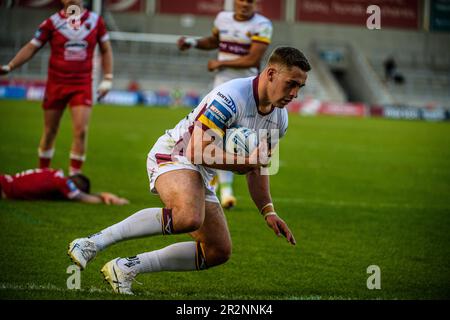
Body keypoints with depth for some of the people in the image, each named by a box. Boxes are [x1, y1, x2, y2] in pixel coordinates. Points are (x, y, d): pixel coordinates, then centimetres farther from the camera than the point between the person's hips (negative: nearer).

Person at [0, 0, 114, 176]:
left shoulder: (95, 20, 1)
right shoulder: (53, 22, -4)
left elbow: (106, 50, 12)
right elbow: (31, 48, -1)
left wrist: (107, 79, 6)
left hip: (82, 85, 0)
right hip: (56, 84, 0)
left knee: (81, 130, -11)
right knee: (50, 131, 8)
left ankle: (75, 174, -2)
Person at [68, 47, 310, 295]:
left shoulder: (279, 119, 3)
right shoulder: (230, 97, -25)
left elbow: (255, 169, 16)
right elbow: (197, 152, -27)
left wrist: (269, 213, 7)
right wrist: (247, 161, -25)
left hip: (202, 176, 9)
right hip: (173, 155, -9)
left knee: (219, 252, 5)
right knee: (188, 217, -39)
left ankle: (127, 268, 9)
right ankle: (94, 242, -28)